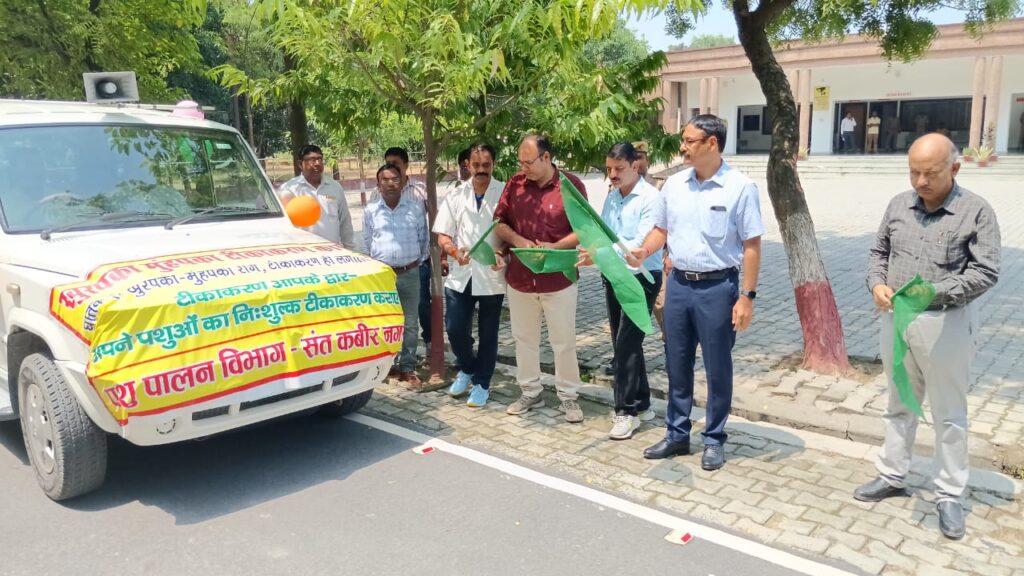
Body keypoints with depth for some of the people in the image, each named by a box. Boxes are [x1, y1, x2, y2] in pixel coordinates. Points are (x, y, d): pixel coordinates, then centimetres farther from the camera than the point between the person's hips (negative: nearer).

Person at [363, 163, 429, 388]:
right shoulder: (370, 210, 5)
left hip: (410, 273, 0)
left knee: (409, 323, 5)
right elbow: (367, 242, 14)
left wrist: (418, 260, 7)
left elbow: (423, 237, 9)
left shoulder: (416, 207, 2)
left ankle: (407, 368, 14)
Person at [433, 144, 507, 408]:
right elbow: (442, 235, 5)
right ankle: (466, 369, 33)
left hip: (491, 275, -3)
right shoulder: (455, 196, 5)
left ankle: (481, 383, 24)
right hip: (460, 274, 3)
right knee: (455, 328, 5)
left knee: (488, 333, 8)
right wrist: (454, 250, -16)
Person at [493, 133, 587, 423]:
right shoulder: (515, 184, 2)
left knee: (564, 342, 6)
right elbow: (499, 222, 6)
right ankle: (530, 392, 30)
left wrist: (554, 247, -21)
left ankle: (568, 396, 21)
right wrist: (518, 241, -13)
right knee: (524, 339, 14)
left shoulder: (571, 185, -8)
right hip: (519, 278, 4)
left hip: (558, 279, -3)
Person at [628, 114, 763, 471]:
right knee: (677, 365, 13)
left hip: (718, 287, -5)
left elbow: (751, 245, -10)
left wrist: (747, 296, -13)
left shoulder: (740, 187, -10)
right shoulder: (674, 184, 5)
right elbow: (661, 228, 15)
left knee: (717, 369, 7)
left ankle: (714, 440, 22)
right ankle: (677, 434, 27)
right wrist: (643, 252, -5)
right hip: (678, 284, 5)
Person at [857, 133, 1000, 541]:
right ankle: (892, 477, 31)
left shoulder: (976, 211, -9)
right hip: (895, 320, 5)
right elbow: (878, 252, 12)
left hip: (945, 325, -4)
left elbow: (986, 272, -12)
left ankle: (949, 496, 20)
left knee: (949, 415, 7)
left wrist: (934, 292, -23)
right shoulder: (899, 205, 5)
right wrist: (877, 284, -8)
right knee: (899, 405, 17)